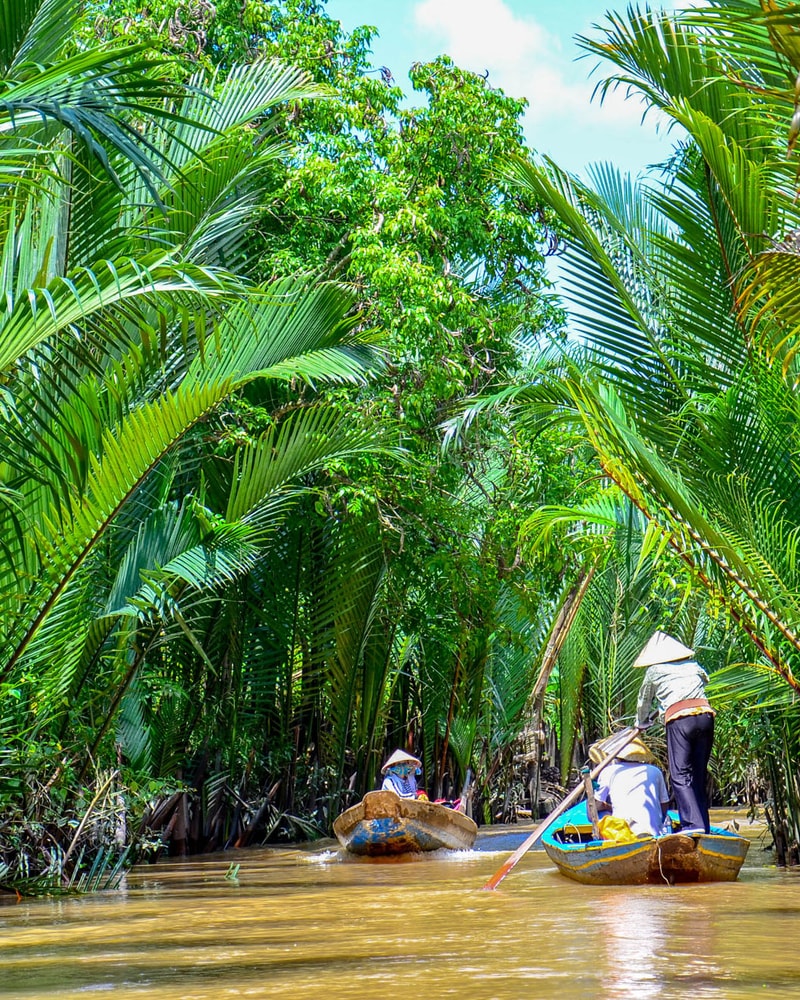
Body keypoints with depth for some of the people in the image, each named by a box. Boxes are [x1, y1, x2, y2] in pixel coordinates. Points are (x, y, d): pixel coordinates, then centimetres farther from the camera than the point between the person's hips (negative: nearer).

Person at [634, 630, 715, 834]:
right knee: (699, 775, 11)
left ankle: (692, 824, -22)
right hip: (705, 714, 4)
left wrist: (641, 723, 46)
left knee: (680, 775, -7)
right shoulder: (693, 664, 24)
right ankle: (703, 827, 11)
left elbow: (644, 701, 27)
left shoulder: (654, 670, 15)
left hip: (678, 718, -4)